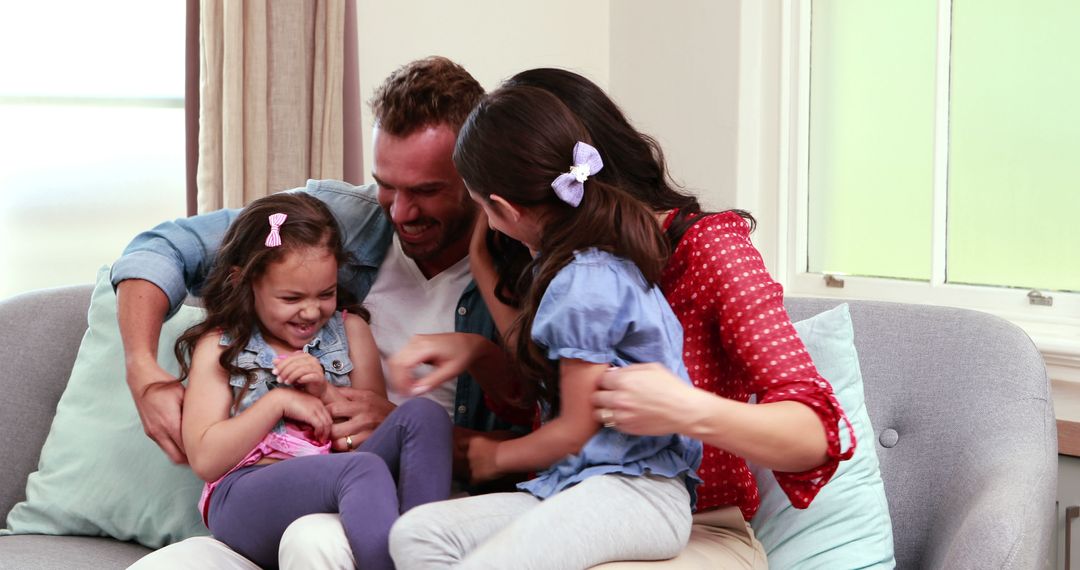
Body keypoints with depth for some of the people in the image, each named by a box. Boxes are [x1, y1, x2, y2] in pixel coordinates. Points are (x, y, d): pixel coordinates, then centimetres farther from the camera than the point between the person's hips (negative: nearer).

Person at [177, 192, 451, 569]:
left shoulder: (349, 331, 18)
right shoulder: (219, 347, 9)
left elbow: (382, 425, 14)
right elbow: (205, 460, 0)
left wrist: (327, 393, -3)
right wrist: (278, 402, -5)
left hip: (337, 488, 5)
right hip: (246, 503, -5)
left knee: (424, 415, -21)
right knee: (364, 468, -36)